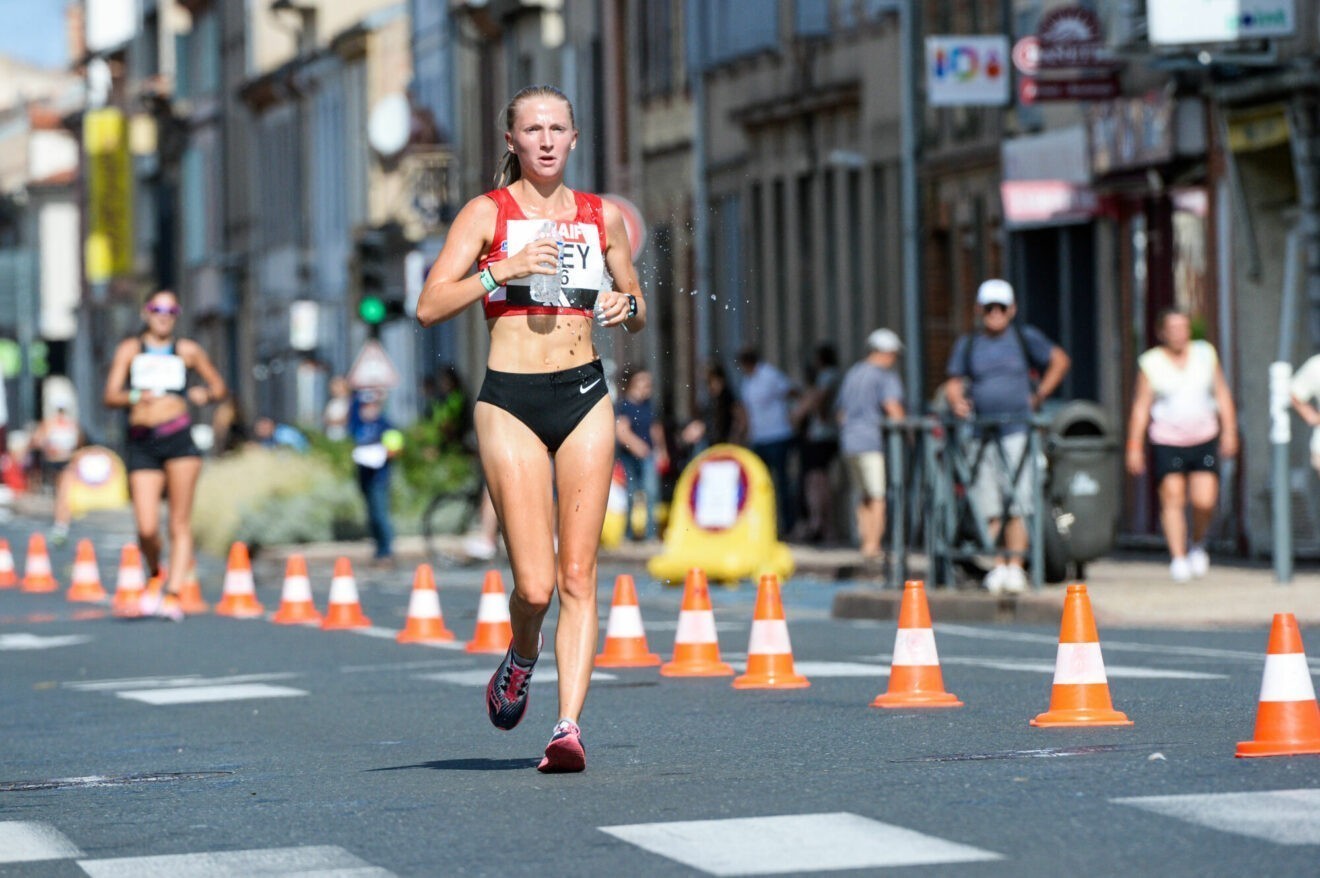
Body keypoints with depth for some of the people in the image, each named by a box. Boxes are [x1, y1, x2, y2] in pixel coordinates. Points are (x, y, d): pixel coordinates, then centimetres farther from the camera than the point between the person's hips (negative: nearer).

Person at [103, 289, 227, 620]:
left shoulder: (188, 351, 12)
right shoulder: (130, 350, 11)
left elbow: (220, 388, 20)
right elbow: (110, 396, 2)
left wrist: (204, 394, -2)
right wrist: (136, 397, -18)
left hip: (178, 438, 0)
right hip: (142, 443, 0)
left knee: (180, 523, -7)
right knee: (147, 528, -8)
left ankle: (173, 593, -5)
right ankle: (155, 576, 21)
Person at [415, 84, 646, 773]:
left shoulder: (603, 216, 10)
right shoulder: (488, 213, 1)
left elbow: (637, 312, 20)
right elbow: (429, 307, -8)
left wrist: (627, 307, -3)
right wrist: (503, 269, -19)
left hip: (585, 397, 3)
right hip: (511, 403, -3)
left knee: (578, 574, -4)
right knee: (534, 584, -8)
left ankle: (569, 727, -4)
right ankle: (521, 659, 25)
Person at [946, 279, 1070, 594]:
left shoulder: (1026, 338, 7)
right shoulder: (967, 345, 15)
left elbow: (1060, 361, 11)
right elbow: (955, 382, 14)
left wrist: (1038, 396, 4)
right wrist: (956, 401, -8)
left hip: (1017, 429, -3)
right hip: (982, 432, 3)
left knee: (1015, 507, -9)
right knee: (989, 508, 0)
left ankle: (1015, 567, -7)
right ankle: (998, 566, 5)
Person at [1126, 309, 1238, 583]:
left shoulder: (1206, 354, 6)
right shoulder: (1150, 363, -2)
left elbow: (1222, 394, 11)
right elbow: (1140, 407, 0)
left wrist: (1229, 430, 4)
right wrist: (1134, 447, -4)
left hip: (1204, 439, 2)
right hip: (1167, 442, -2)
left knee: (1204, 501, -7)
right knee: (1172, 499, -8)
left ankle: (1198, 544, 20)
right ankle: (1178, 557, 0)